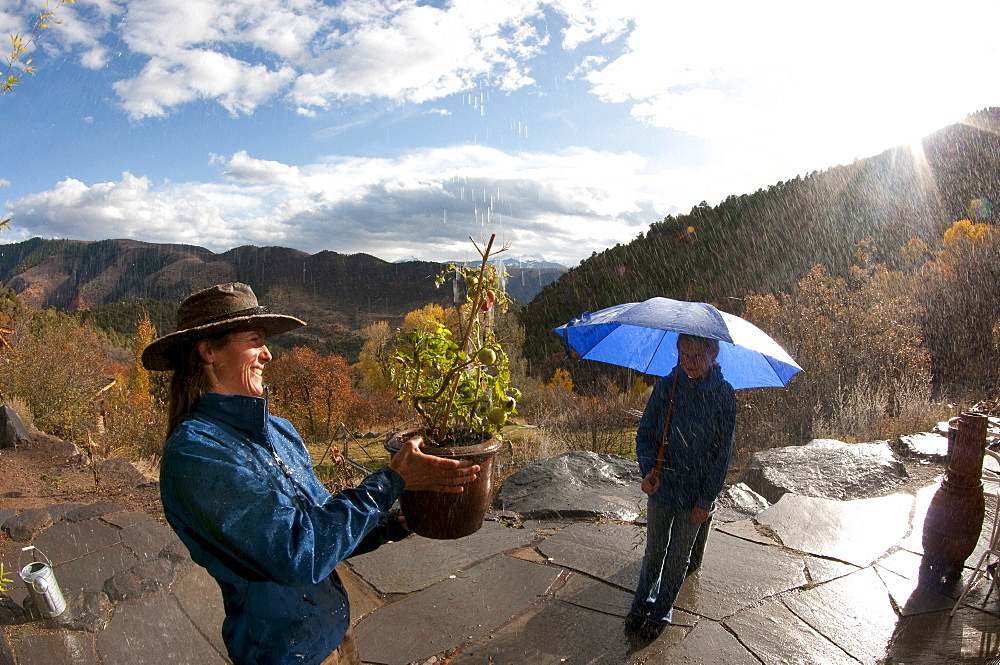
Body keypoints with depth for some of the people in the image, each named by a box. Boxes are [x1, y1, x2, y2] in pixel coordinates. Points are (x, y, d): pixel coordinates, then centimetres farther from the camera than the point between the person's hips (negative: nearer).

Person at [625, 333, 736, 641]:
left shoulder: (724, 394, -11)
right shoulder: (666, 386, -8)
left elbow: (723, 451, -6)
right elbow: (645, 432, -4)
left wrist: (706, 499, -8)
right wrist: (648, 468, -23)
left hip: (696, 494, -1)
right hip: (661, 486, 1)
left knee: (679, 557, 15)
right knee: (654, 550, 17)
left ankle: (661, 610, 36)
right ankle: (642, 601, 40)